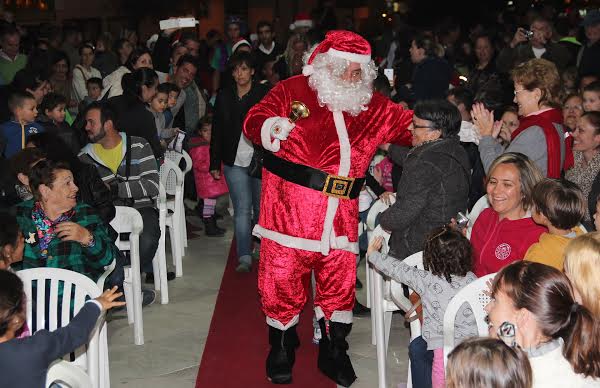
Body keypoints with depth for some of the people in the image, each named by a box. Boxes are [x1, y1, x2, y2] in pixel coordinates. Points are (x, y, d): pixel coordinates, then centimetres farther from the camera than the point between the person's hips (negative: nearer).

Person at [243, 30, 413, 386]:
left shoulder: (374, 106, 10)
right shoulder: (292, 90, -1)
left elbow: (412, 125, 12)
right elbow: (254, 121, -9)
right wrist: (269, 126, -32)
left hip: (340, 214, 3)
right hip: (289, 209, -3)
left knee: (340, 283, 8)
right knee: (282, 280, 4)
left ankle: (334, 353, 28)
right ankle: (281, 350, 26)